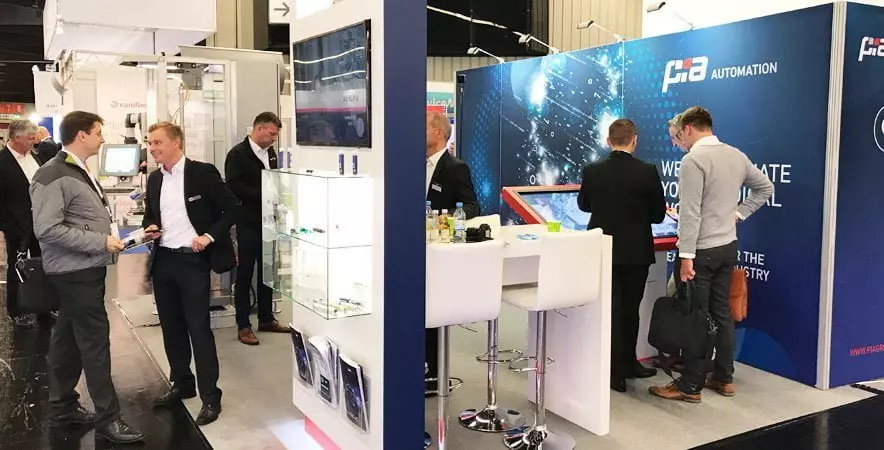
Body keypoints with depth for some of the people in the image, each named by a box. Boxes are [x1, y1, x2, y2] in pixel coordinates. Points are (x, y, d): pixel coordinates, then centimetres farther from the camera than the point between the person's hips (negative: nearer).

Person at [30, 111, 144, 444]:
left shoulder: (79, 171, 13)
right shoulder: (54, 176, -17)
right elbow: (47, 229, -23)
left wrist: (109, 235, 6)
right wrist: (101, 242, -22)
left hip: (87, 269, 9)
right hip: (75, 272, -9)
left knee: (69, 339, 16)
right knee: (95, 341, -5)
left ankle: (62, 408, 27)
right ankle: (108, 419, 3)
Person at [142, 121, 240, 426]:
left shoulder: (202, 173, -8)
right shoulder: (154, 179, 11)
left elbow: (232, 208, -7)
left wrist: (210, 236, -16)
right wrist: (149, 228, 0)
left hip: (193, 261, -7)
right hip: (163, 261, 7)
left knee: (198, 327, -5)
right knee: (171, 326, 14)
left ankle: (210, 396, 3)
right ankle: (182, 384, 30)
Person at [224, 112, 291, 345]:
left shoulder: (270, 153, 11)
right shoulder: (238, 154, -10)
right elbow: (233, 186, -20)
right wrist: (262, 194, -23)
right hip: (248, 223, -7)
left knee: (267, 272, 14)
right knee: (245, 274, 2)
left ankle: (266, 319, 25)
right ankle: (243, 325, 9)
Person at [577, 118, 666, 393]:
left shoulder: (592, 171, -7)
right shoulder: (647, 172, -13)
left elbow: (584, 205, 9)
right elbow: (658, 215, -4)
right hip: (636, 251, -1)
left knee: (611, 309, 10)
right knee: (630, 309, 15)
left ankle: (616, 372, 13)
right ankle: (627, 363, 30)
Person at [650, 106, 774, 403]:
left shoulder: (693, 159, -17)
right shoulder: (736, 155, 8)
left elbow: (690, 213, -21)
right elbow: (765, 187, 20)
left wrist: (686, 256, -20)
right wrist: (739, 212, 14)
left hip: (701, 250, -8)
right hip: (728, 246, 8)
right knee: (721, 313, 14)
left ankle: (690, 387, 6)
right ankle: (724, 378, 23)